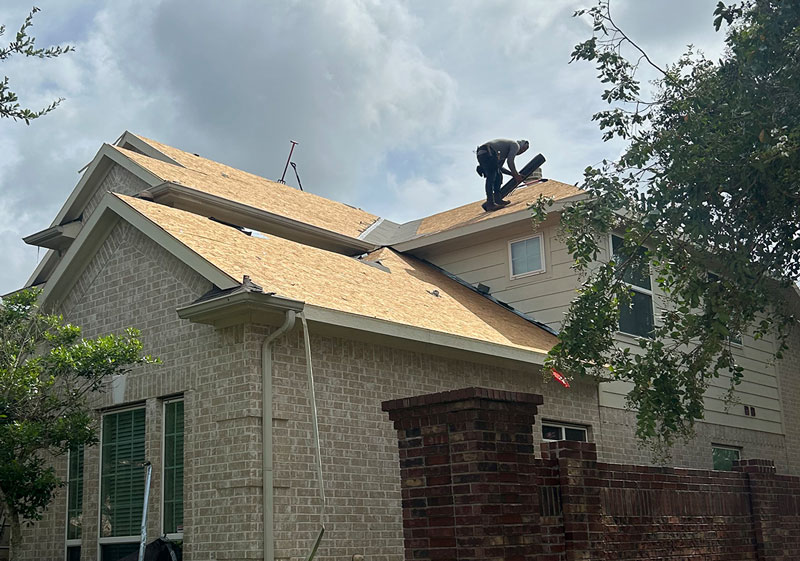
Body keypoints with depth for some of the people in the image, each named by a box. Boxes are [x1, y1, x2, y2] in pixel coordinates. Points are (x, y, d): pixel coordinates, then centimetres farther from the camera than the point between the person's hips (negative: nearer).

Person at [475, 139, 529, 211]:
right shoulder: (515, 145, 8)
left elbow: (499, 167, 31)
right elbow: (510, 160, -7)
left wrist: (512, 173, 29)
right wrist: (516, 174, 2)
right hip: (488, 153, -10)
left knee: (498, 176, 14)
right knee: (491, 178, -17)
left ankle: (497, 199, 8)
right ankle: (490, 203, -25)